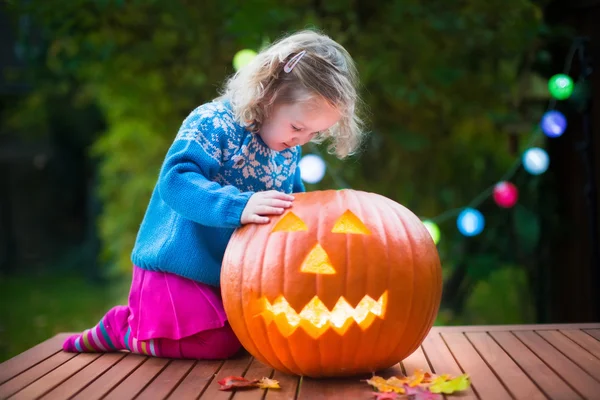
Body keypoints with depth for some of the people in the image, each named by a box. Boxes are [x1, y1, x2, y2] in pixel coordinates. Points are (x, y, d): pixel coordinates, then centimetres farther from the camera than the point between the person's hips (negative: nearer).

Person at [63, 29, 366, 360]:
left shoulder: (289, 152, 3)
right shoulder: (213, 124, -20)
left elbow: (293, 207, 14)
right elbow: (176, 181, -34)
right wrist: (238, 206, -46)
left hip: (234, 274, 8)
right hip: (175, 269, -8)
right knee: (216, 344, -17)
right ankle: (117, 328, 6)